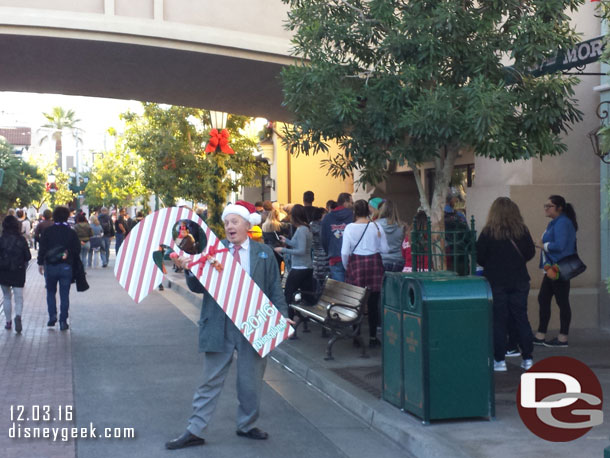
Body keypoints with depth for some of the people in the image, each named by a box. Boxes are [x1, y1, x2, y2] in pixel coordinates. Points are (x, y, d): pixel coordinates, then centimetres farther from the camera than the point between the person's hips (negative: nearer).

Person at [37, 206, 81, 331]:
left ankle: (52, 315, 3)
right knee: (64, 294, 4)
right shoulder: (71, 232, -3)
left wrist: (40, 263, 6)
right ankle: (63, 321, 3)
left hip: (50, 266, 0)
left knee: (50, 292, 17)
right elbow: (77, 250, -1)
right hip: (66, 267, 0)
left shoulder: (48, 231, -3)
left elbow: (42, 249, -3)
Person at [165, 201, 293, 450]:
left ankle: (247, 425, 30)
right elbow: (198, 287, -2)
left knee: (251, 381, 12)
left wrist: (282, 316, -4)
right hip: (219, 324, -1)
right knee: (210, 381, 5)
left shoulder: (264, 252, 4)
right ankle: (194, 431, 12)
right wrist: (189, 269, -21)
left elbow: (274, 288, 6)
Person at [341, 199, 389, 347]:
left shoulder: (350, 228, -5)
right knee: (373, 303, 6)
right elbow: (385, 249, 1)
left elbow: (345, 252, -7)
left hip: (356, 263, -1)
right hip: (374, 263, 1)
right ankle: (372, 337, 10)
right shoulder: (376, 226, -2)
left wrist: (346, 266, 9)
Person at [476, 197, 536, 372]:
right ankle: (527, 358, 15)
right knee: (521, 319, 11)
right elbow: (531, 253, 6)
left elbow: (479, 258, -6)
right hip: (519, 281, 2)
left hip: (496, 282, -2)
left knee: (498, 320, 4)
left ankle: (499, 360, 4)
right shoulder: (522, 230, -4)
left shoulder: (488, 232, -11)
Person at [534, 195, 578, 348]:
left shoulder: (562, 223, -17)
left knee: (562, 302, -3)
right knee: (543, 299, 12)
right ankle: (540, 336, 17)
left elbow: (559, 245, -25)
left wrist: (544, 246, -10)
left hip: (559, 269, -11)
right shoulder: (555, 222, 17)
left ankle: (563, 338, 5)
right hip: (552, 268, 11)